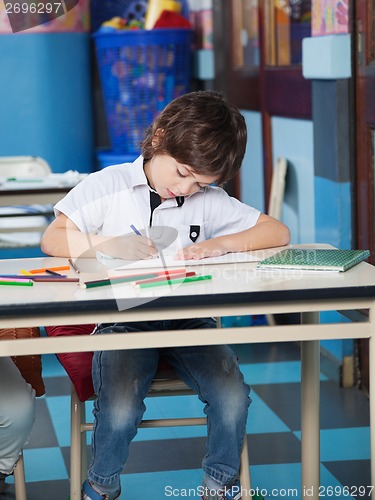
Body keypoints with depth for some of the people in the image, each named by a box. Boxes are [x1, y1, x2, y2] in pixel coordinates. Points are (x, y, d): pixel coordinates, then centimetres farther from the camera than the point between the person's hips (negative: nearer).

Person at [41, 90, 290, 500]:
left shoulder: (209, 201, 9)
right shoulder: (109, 185, 4)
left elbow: (278, 232, 6)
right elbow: (52, 240, 0)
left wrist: (220, 244, -11)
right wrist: (111, 245, -16)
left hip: (187, 319, 2)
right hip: (123, 320, -2)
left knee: (233, 397, -23)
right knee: (120, 410, -28)